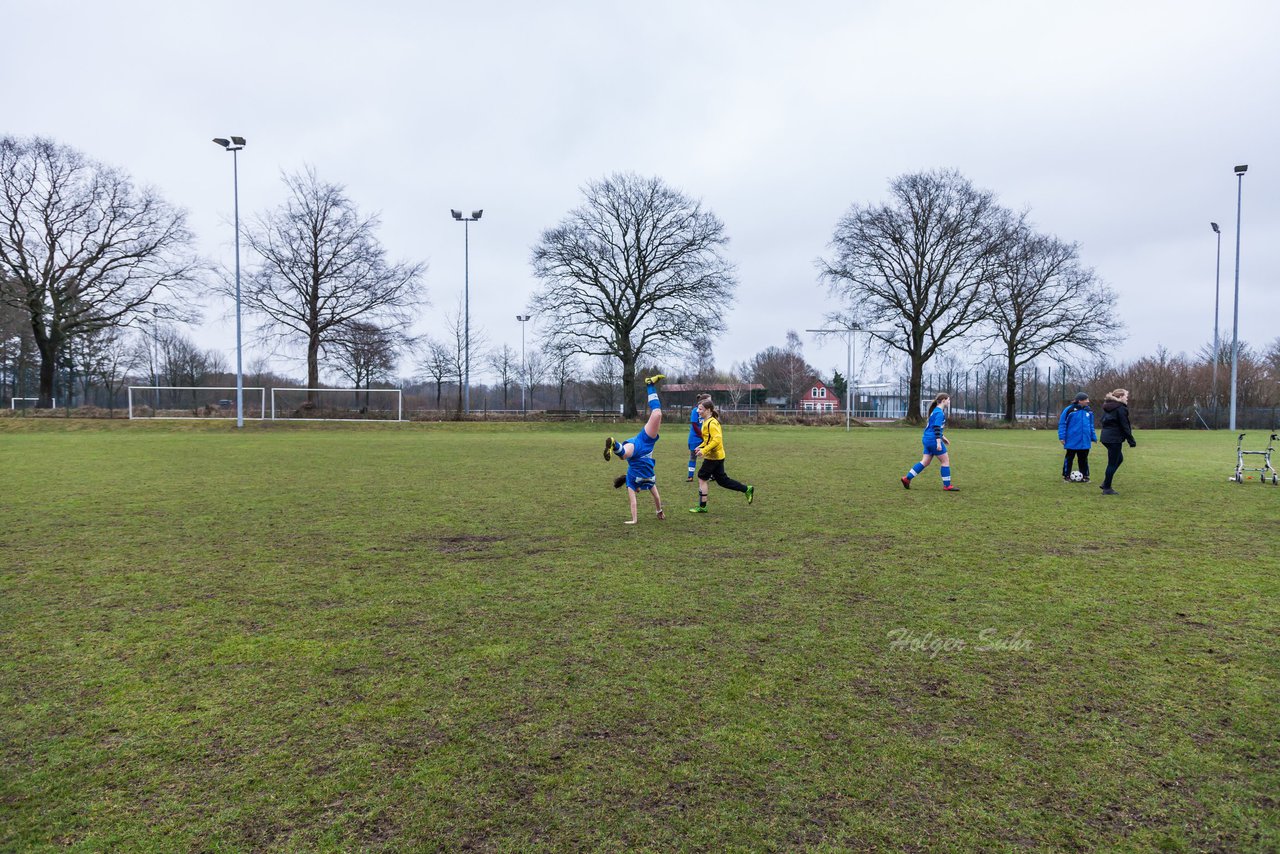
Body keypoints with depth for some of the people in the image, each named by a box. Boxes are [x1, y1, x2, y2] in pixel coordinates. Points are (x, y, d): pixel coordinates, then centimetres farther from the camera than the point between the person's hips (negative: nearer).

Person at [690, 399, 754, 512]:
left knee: (702, 478, -2)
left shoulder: (711, 423, -18)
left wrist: (704, 450, -29)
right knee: (722, 479, 15)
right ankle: (747, 490, 21)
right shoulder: (706, 422, 12)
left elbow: (717, 439, -27)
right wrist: (700, 447, 10)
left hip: (713, 457, -10)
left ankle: (702, 507, 5)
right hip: (718, 456, 10)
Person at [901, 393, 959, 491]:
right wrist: (939, 442, -25)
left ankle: (907, 478, 8)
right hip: (933, 440, -10)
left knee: (925, 462, 10)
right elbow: (937, 428, -22)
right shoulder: (940, 413, -13)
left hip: (927, 439, 10)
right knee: (945, 460, 0)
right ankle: (947, 485, 4)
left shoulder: (936, 411, 18)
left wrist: (942, 437, 29)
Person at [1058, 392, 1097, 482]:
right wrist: (1062, 437, -12)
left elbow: (1091, 425, 16)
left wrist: (1093, 437, 13)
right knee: (1069, 458, 5)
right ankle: (1066, 476, 15)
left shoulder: (1089, 411, 7)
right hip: (1072, 441, -5)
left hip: (1085, 441, 5)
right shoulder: (1069, 410, -11)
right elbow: (1062, 424, -8)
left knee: (1083, 459, 12)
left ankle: (1085, 476, 21)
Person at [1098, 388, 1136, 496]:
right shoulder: (1120, 408, -13)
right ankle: (1107, 488, 4)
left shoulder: (1108, 407, 13)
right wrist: (1131, 441, -9)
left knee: (1119, 458, 21)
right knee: (1112, 463, -1)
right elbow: (1125, 426, -14)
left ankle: (1106, 483, 18)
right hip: (1114, 438, -9)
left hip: (1106, 437, 9)